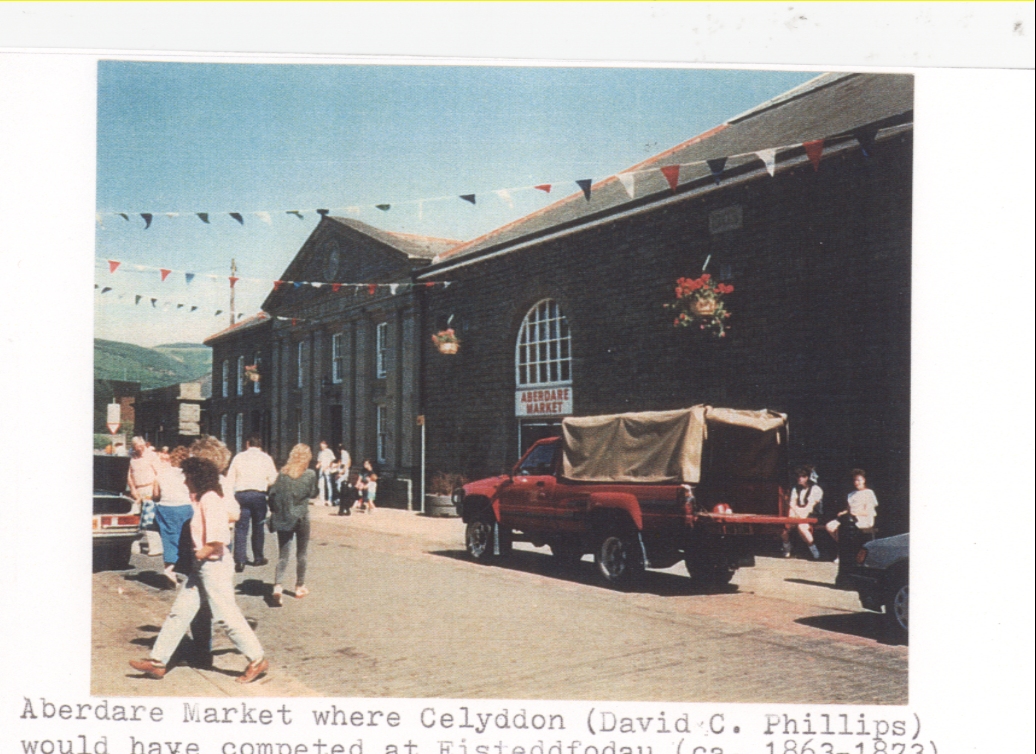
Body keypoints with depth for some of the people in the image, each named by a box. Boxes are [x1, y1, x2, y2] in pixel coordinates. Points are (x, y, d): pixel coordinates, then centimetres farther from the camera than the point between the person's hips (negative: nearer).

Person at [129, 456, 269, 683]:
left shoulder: (209, 499, -19)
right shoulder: (202, 498, 11)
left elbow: (217, 539, -28)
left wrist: (204, 552, -13)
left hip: (214, 564, -10)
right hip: (202, 565, 10)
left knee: (226, 614, -4)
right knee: (180, 612, 11)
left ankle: (257, 660, 6)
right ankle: (158, 661, 17)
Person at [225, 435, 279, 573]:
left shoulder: (239, 457, 8)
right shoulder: (265, 458, 3)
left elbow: (230, 479, 6)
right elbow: (273, 479, 0)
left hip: (241, 494, 1)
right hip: (259, 494, 0)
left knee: (240, 528, 0)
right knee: (258, 527, 12)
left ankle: (239, 560, -8)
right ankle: (258, 558, 22)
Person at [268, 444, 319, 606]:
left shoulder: (283, 473, 0)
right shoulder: (310, 474, -7)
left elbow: (272, 494, 0)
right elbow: (313, 494, 3)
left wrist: (275, 511, 10)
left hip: (282, 518, 2)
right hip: (301, 517, -2)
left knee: (283, 553, 2)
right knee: (301, 553, 14)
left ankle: (278, 585, -17)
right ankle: (300, 587, 23)